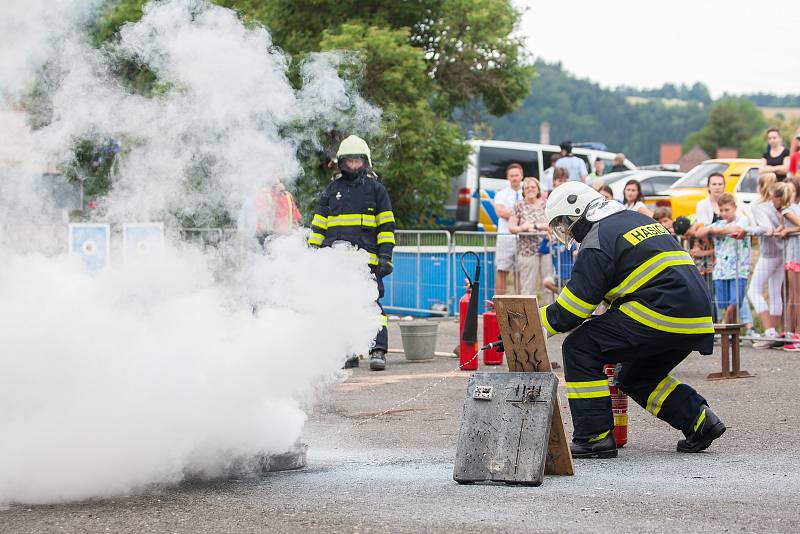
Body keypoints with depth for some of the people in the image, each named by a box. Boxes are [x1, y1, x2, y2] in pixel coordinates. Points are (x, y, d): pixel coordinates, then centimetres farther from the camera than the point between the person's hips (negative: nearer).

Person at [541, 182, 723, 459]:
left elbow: (571, 309, -6)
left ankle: (595, 437, -6)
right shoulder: (638, 220, 25)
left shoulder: (598, 241, -4)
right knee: (635, 377, 27)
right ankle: (700, 420, 15)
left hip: (661, 314, -9)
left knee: (579, 348, -2)